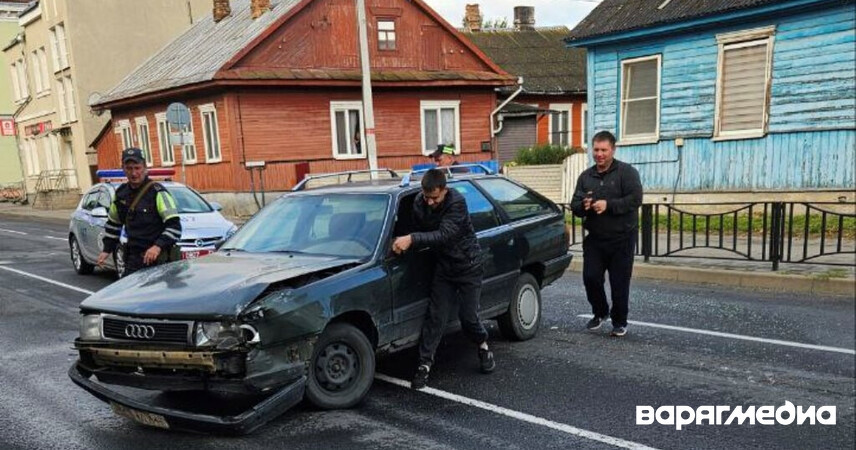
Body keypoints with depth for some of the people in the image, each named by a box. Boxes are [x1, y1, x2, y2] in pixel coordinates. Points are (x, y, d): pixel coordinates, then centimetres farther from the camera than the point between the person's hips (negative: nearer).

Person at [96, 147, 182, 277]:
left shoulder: (157, 193, -10)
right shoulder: (121, 193, 12)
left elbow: (175, 226, -16)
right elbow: (113, 223, 26)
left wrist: (158, 246, -28)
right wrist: (107, 249, 22)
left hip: (158, 259, -7)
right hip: (132, 258, 7)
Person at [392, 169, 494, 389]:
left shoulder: (457, 203, -25)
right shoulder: (419, 203, -7)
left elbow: (444, 235, -35)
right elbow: (420, 232, 4)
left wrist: (411, 239, -43)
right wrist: (405, 243, -13)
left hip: (468, 266, -4)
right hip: (443, 266, 4)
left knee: (468, 316, 2)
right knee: (435, 316, -1)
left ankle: (483, 347, 31)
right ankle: (425, 364, 5)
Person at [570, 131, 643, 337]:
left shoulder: (627, 172, -4)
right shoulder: (585, 176, 11)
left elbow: (635, 199, -15)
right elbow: (574, 205, 9)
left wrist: (608, 205, -24)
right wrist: (583, 206, -15)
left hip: (621, 238, -4)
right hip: (594, 238, 4)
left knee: (619, 282, 1)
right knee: (590, 277, 1)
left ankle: (619, 322, 20)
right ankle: (600, 312, 27)